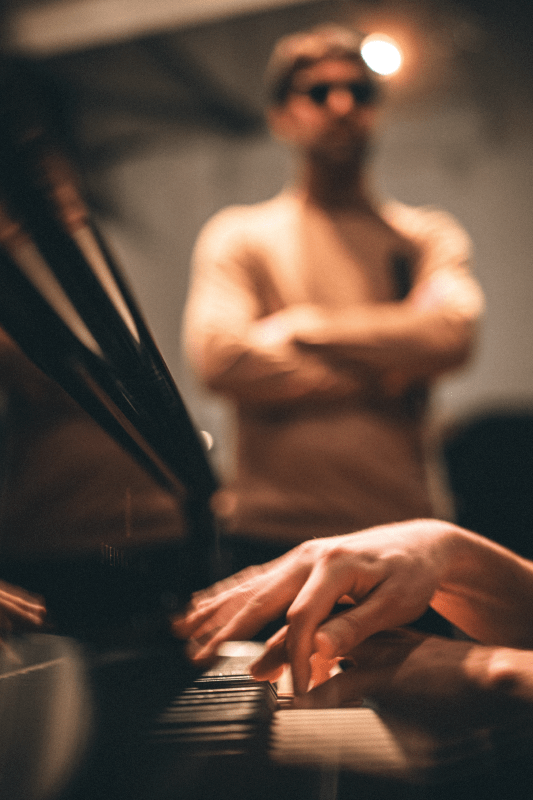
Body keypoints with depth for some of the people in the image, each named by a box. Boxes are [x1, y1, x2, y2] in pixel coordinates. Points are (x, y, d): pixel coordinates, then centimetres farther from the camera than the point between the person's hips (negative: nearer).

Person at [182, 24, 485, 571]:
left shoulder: (427, 236, 12)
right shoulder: (238, 236, 7)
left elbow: (452, 333, -9)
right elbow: (218, 357, -11)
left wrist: (299, 326, -5)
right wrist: (382, 376, -7)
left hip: (397, 530, 1)